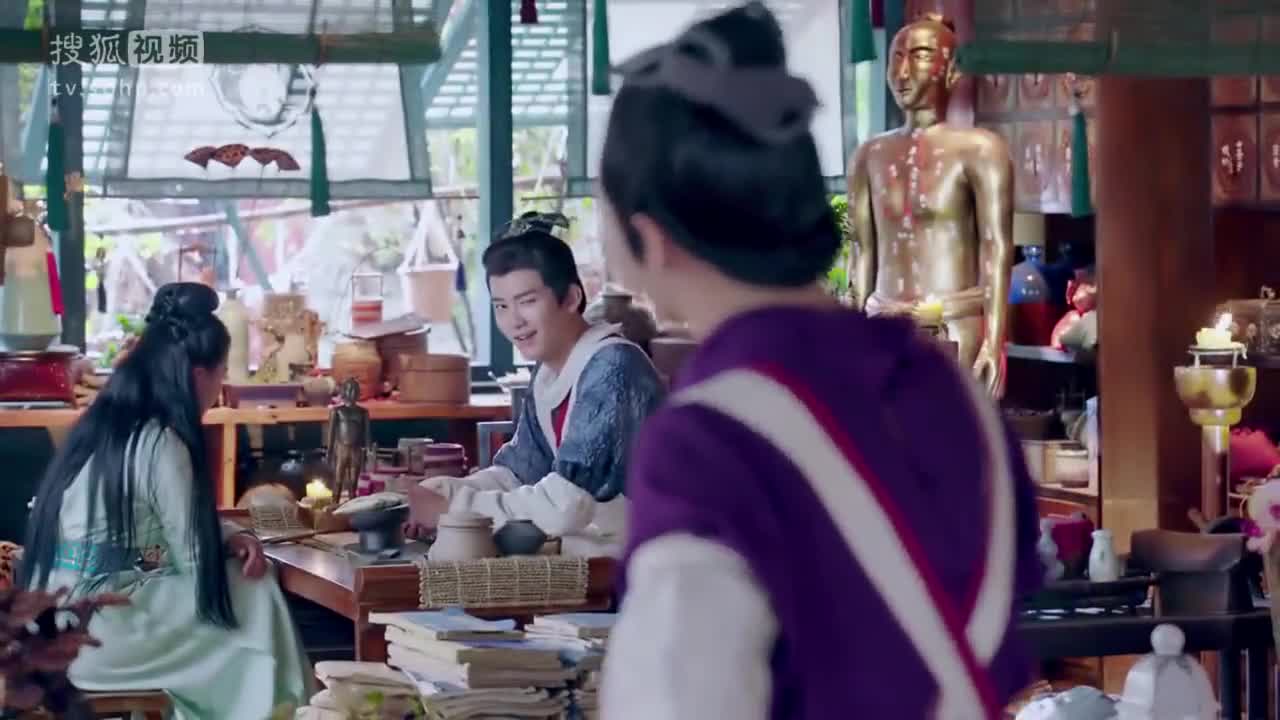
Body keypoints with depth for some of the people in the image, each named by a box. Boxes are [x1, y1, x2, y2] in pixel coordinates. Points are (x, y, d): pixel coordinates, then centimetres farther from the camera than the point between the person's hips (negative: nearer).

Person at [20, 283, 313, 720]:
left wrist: (228, 535, 3)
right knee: (254, 600, 0)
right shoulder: (158, 444, -17)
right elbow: (195, 559, -10)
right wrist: (232, 542, 10)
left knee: (244, 587, 13)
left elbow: (181, 526, 19)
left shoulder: (107, 423, 10)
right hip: (93, 636, -9)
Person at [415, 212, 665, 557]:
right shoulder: (549, 373, 7)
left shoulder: (613, 369, -20)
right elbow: (517, 471, 13)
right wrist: (443, 491, -4)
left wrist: (455, 506, -19)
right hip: (591, 555, 7)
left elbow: (565, 504, -26)